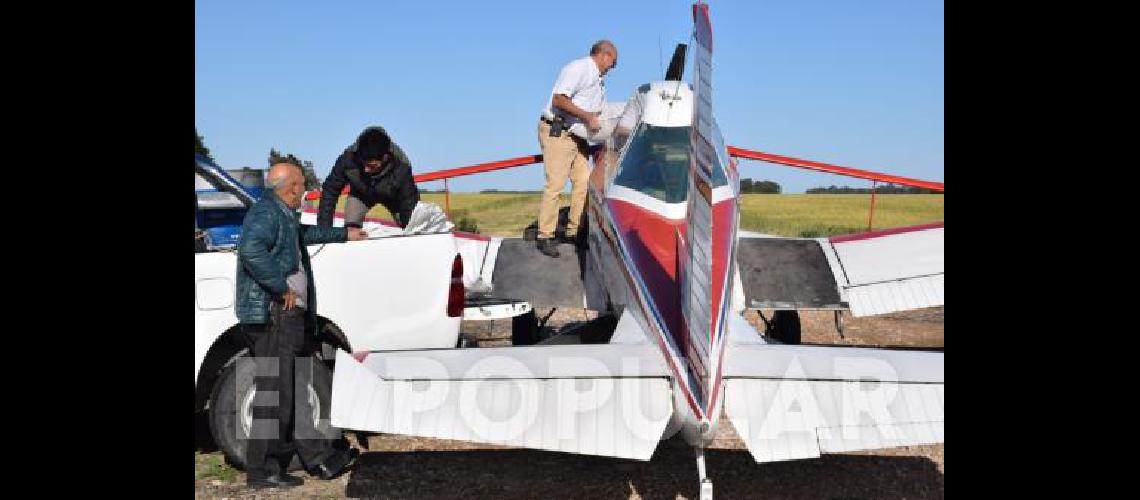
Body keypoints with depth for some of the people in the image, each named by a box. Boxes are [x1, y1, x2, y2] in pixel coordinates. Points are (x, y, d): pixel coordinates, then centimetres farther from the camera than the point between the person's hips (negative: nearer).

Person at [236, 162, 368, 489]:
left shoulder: (282, 215, 21)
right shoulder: (266, 213, -12)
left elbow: (302, 234, 43)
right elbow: (251, 248, -31)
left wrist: (343, 234, 53)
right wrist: (282, 288, -25)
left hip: (287, 315, 11)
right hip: (272, 314, -11)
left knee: (295, 391, 14)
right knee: (274, 391, -7)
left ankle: (319, 457, 22)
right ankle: (263, 470, -1)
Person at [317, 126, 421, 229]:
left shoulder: (401, 166, -41)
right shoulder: (348, 158, -37)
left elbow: (409, 204, -31)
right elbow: (330, 191, -26)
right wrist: (323, 229, -29)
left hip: (393, 197, 0)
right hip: (360, 194, 1)